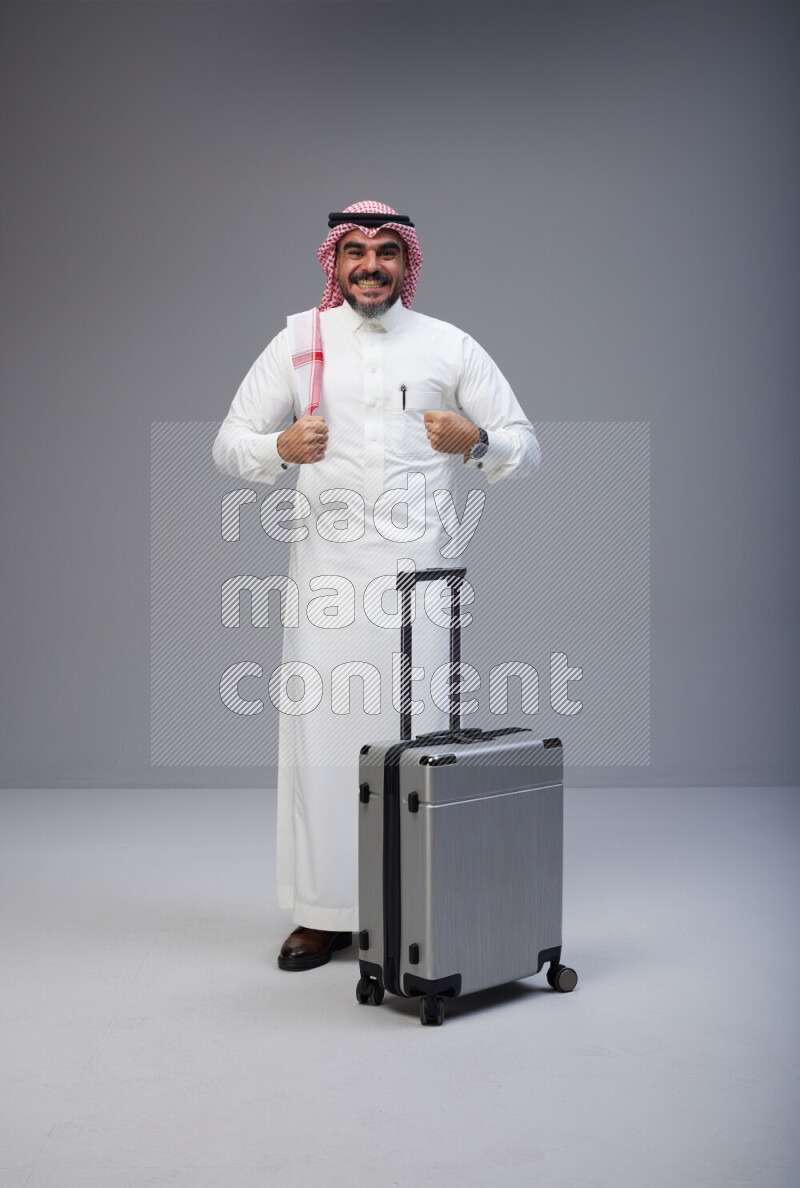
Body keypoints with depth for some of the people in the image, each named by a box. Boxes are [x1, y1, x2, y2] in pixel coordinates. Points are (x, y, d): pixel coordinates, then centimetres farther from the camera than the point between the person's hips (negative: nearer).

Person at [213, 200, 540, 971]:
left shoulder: (450, 347, 10)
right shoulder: (299, 342, 11)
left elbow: (525, 446, 10)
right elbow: (229, 445, 9)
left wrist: (475, 440, -13)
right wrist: (281, 448, -14)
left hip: (415, 565, 0)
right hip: (325, 566, 1)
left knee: (415, 735, -3)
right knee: (320, 728, -2)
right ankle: (322, 913, 8)